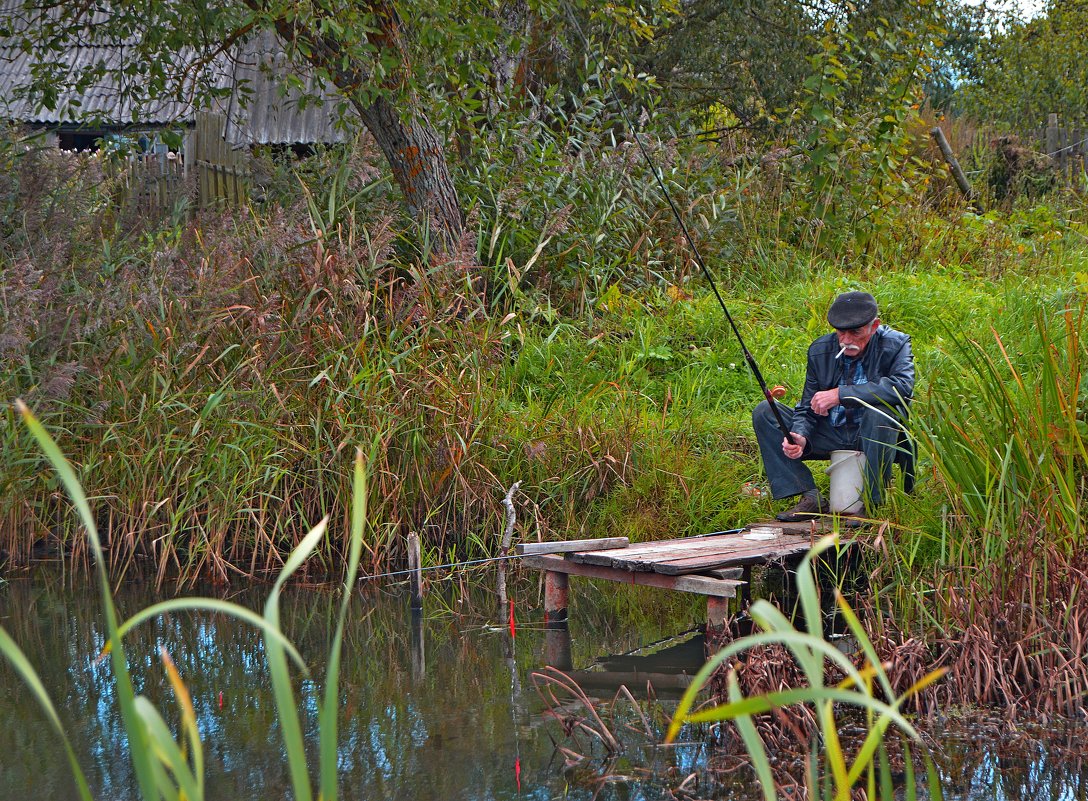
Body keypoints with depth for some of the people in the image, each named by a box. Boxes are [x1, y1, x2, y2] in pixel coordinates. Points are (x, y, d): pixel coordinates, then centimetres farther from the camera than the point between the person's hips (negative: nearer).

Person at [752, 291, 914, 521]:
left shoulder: (895, 345, -10)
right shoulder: (820, 350, 1)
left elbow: (903, 386, -31)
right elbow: (808, 408, 3)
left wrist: (841, 394, -32)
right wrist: (800, 438, -22)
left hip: (874, 437, -4)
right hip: (831, 436, 4)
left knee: (881, 408, -38)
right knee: (764, 412, -8)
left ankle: (872, 500, -22)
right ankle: (809, 497, -13)